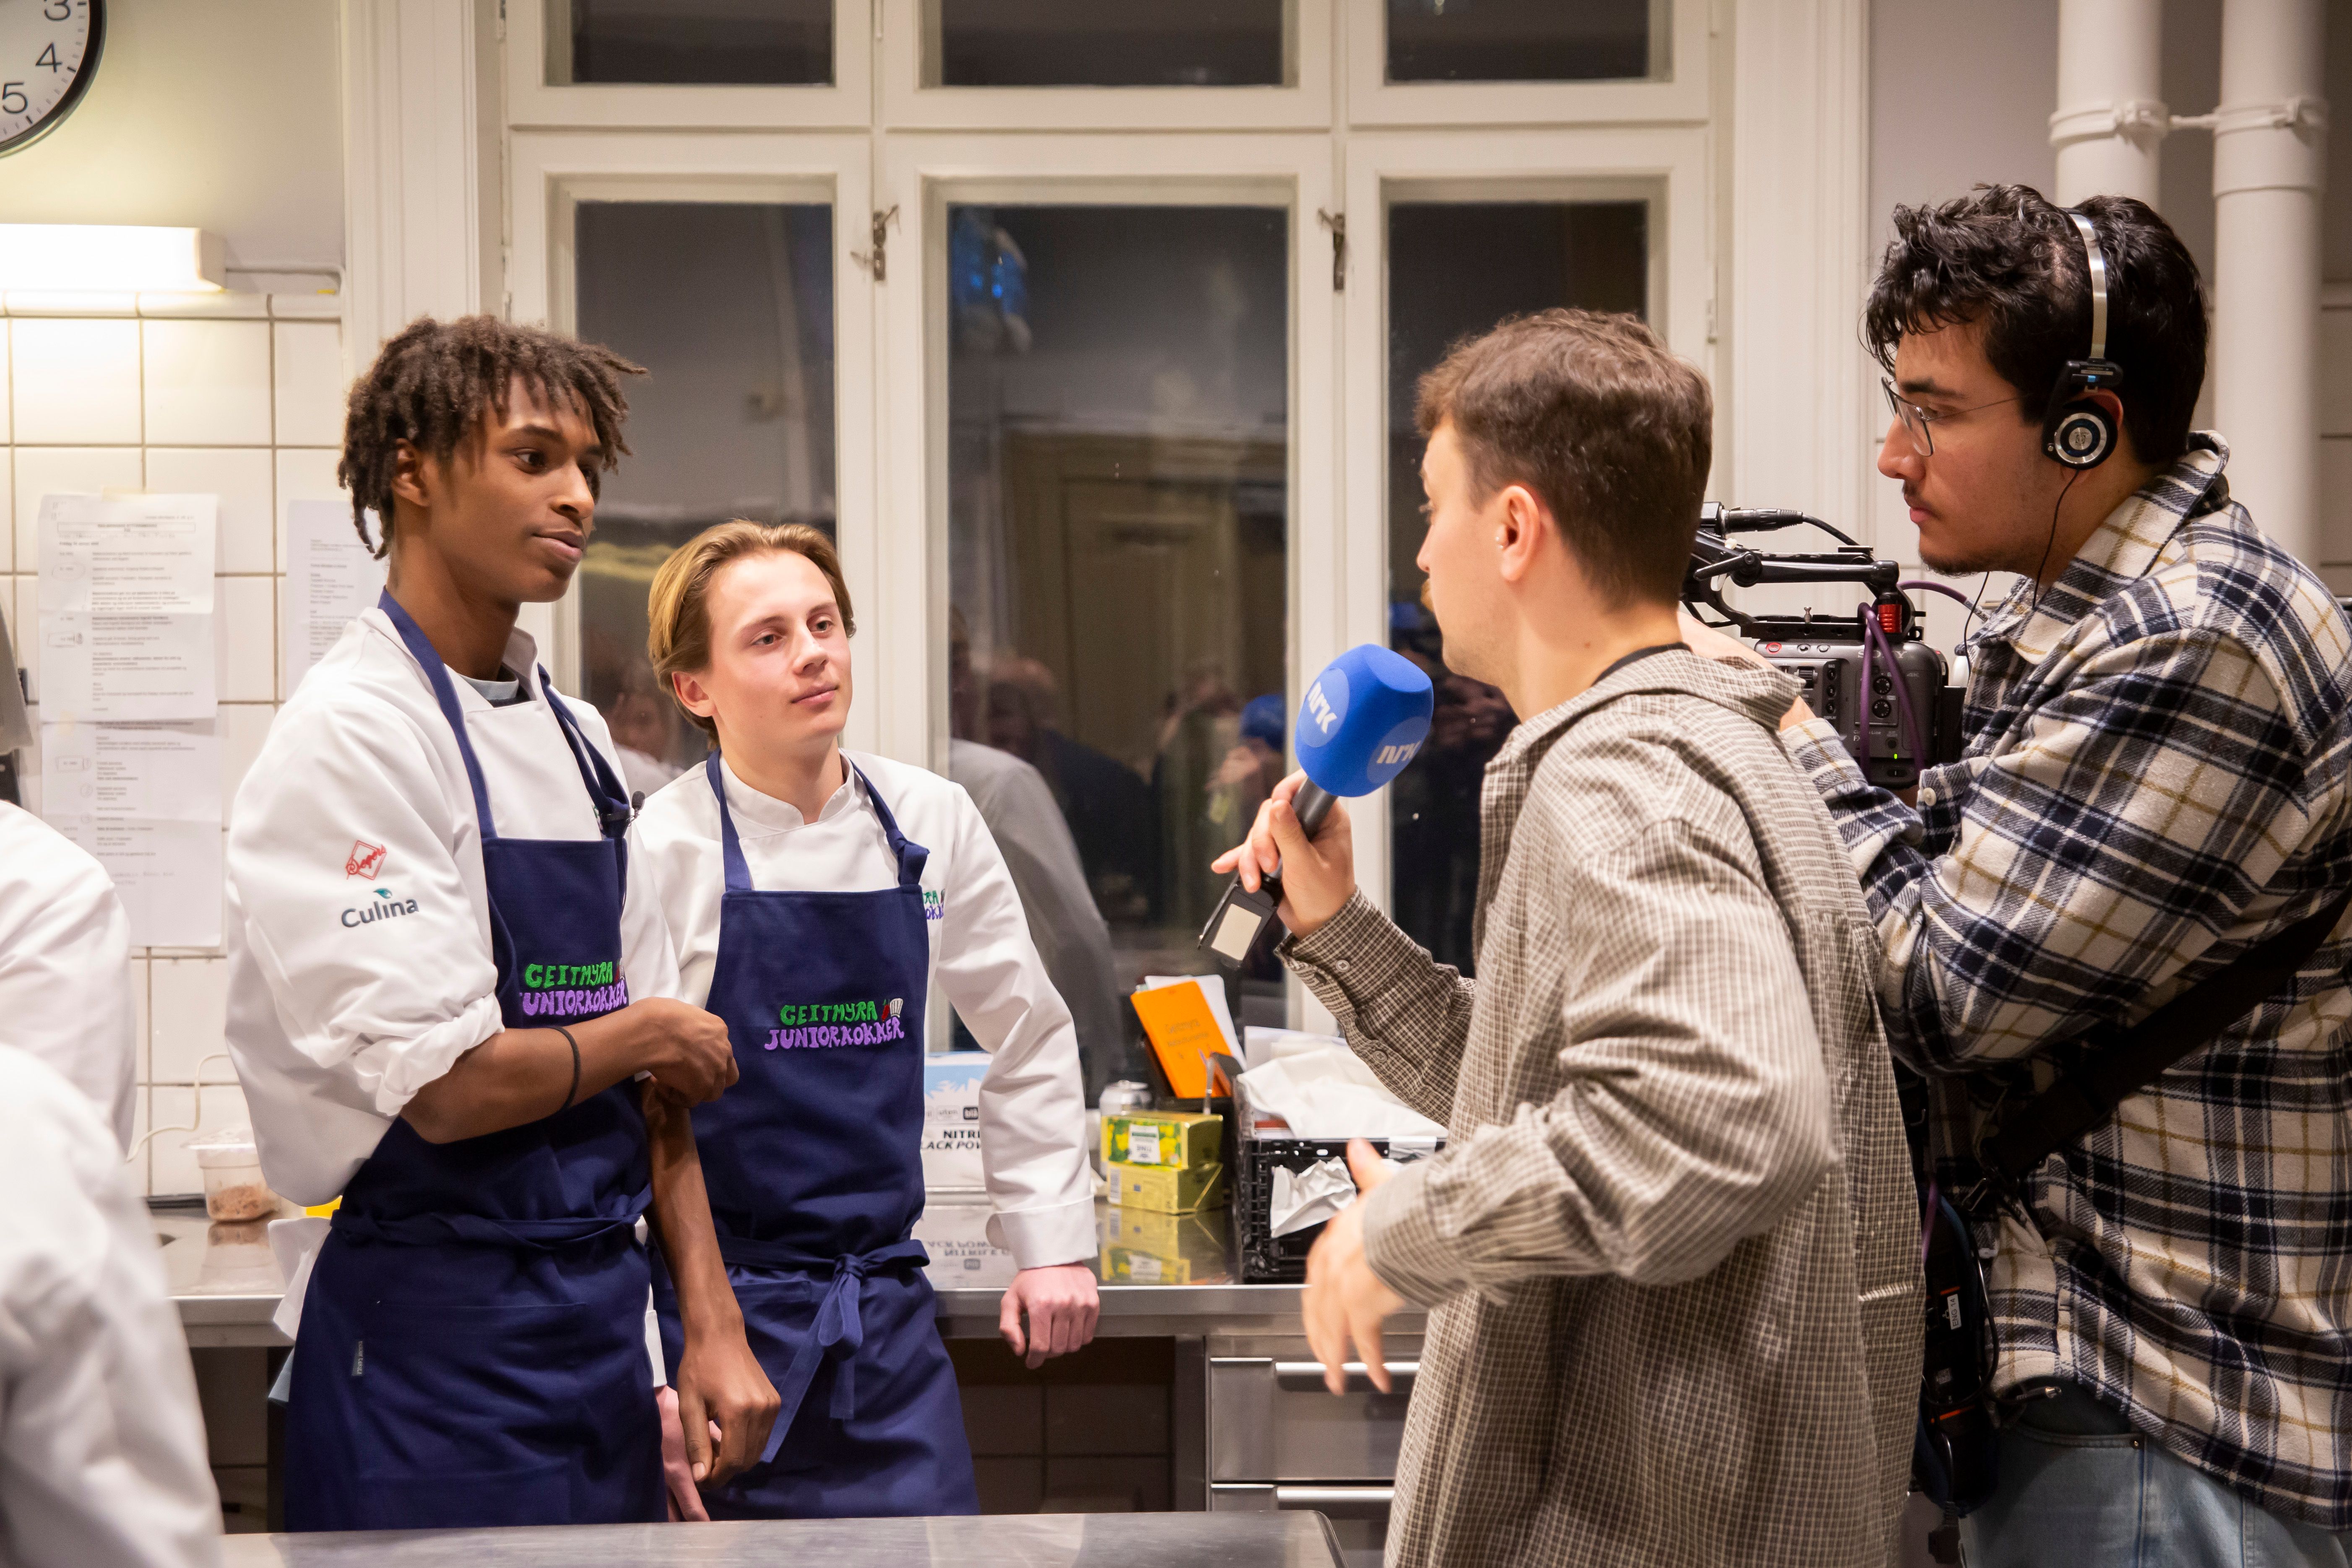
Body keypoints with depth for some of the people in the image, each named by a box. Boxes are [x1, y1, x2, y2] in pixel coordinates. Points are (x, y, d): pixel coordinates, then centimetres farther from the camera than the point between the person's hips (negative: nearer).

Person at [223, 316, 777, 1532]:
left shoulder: (573, 737, 11)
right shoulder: (350, 738, -15)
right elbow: (449, 1086, -22)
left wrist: (713, 1323, 5)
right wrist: (645, 1036, -5)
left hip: (603, 1328, 8)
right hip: (434, 1347, -7)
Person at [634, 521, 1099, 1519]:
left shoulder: (931, 824, 2)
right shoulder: (661, 852, -10)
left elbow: (1028, 1038, 14)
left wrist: (1052, 1244, 12)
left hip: (887, 1313, 4)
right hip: (721, 1307, -3)